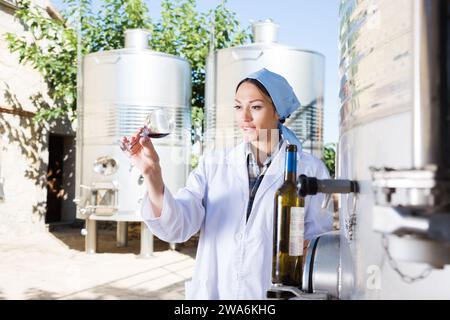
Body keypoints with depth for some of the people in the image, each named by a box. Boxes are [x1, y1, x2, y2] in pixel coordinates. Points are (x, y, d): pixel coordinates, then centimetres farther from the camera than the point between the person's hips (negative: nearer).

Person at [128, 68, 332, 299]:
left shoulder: (309, 169, 1)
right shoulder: (213, 164, 6)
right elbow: (177, 227, -5)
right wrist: (152, 175, -19)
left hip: (273, 294, -1)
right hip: (212, 292, 2)